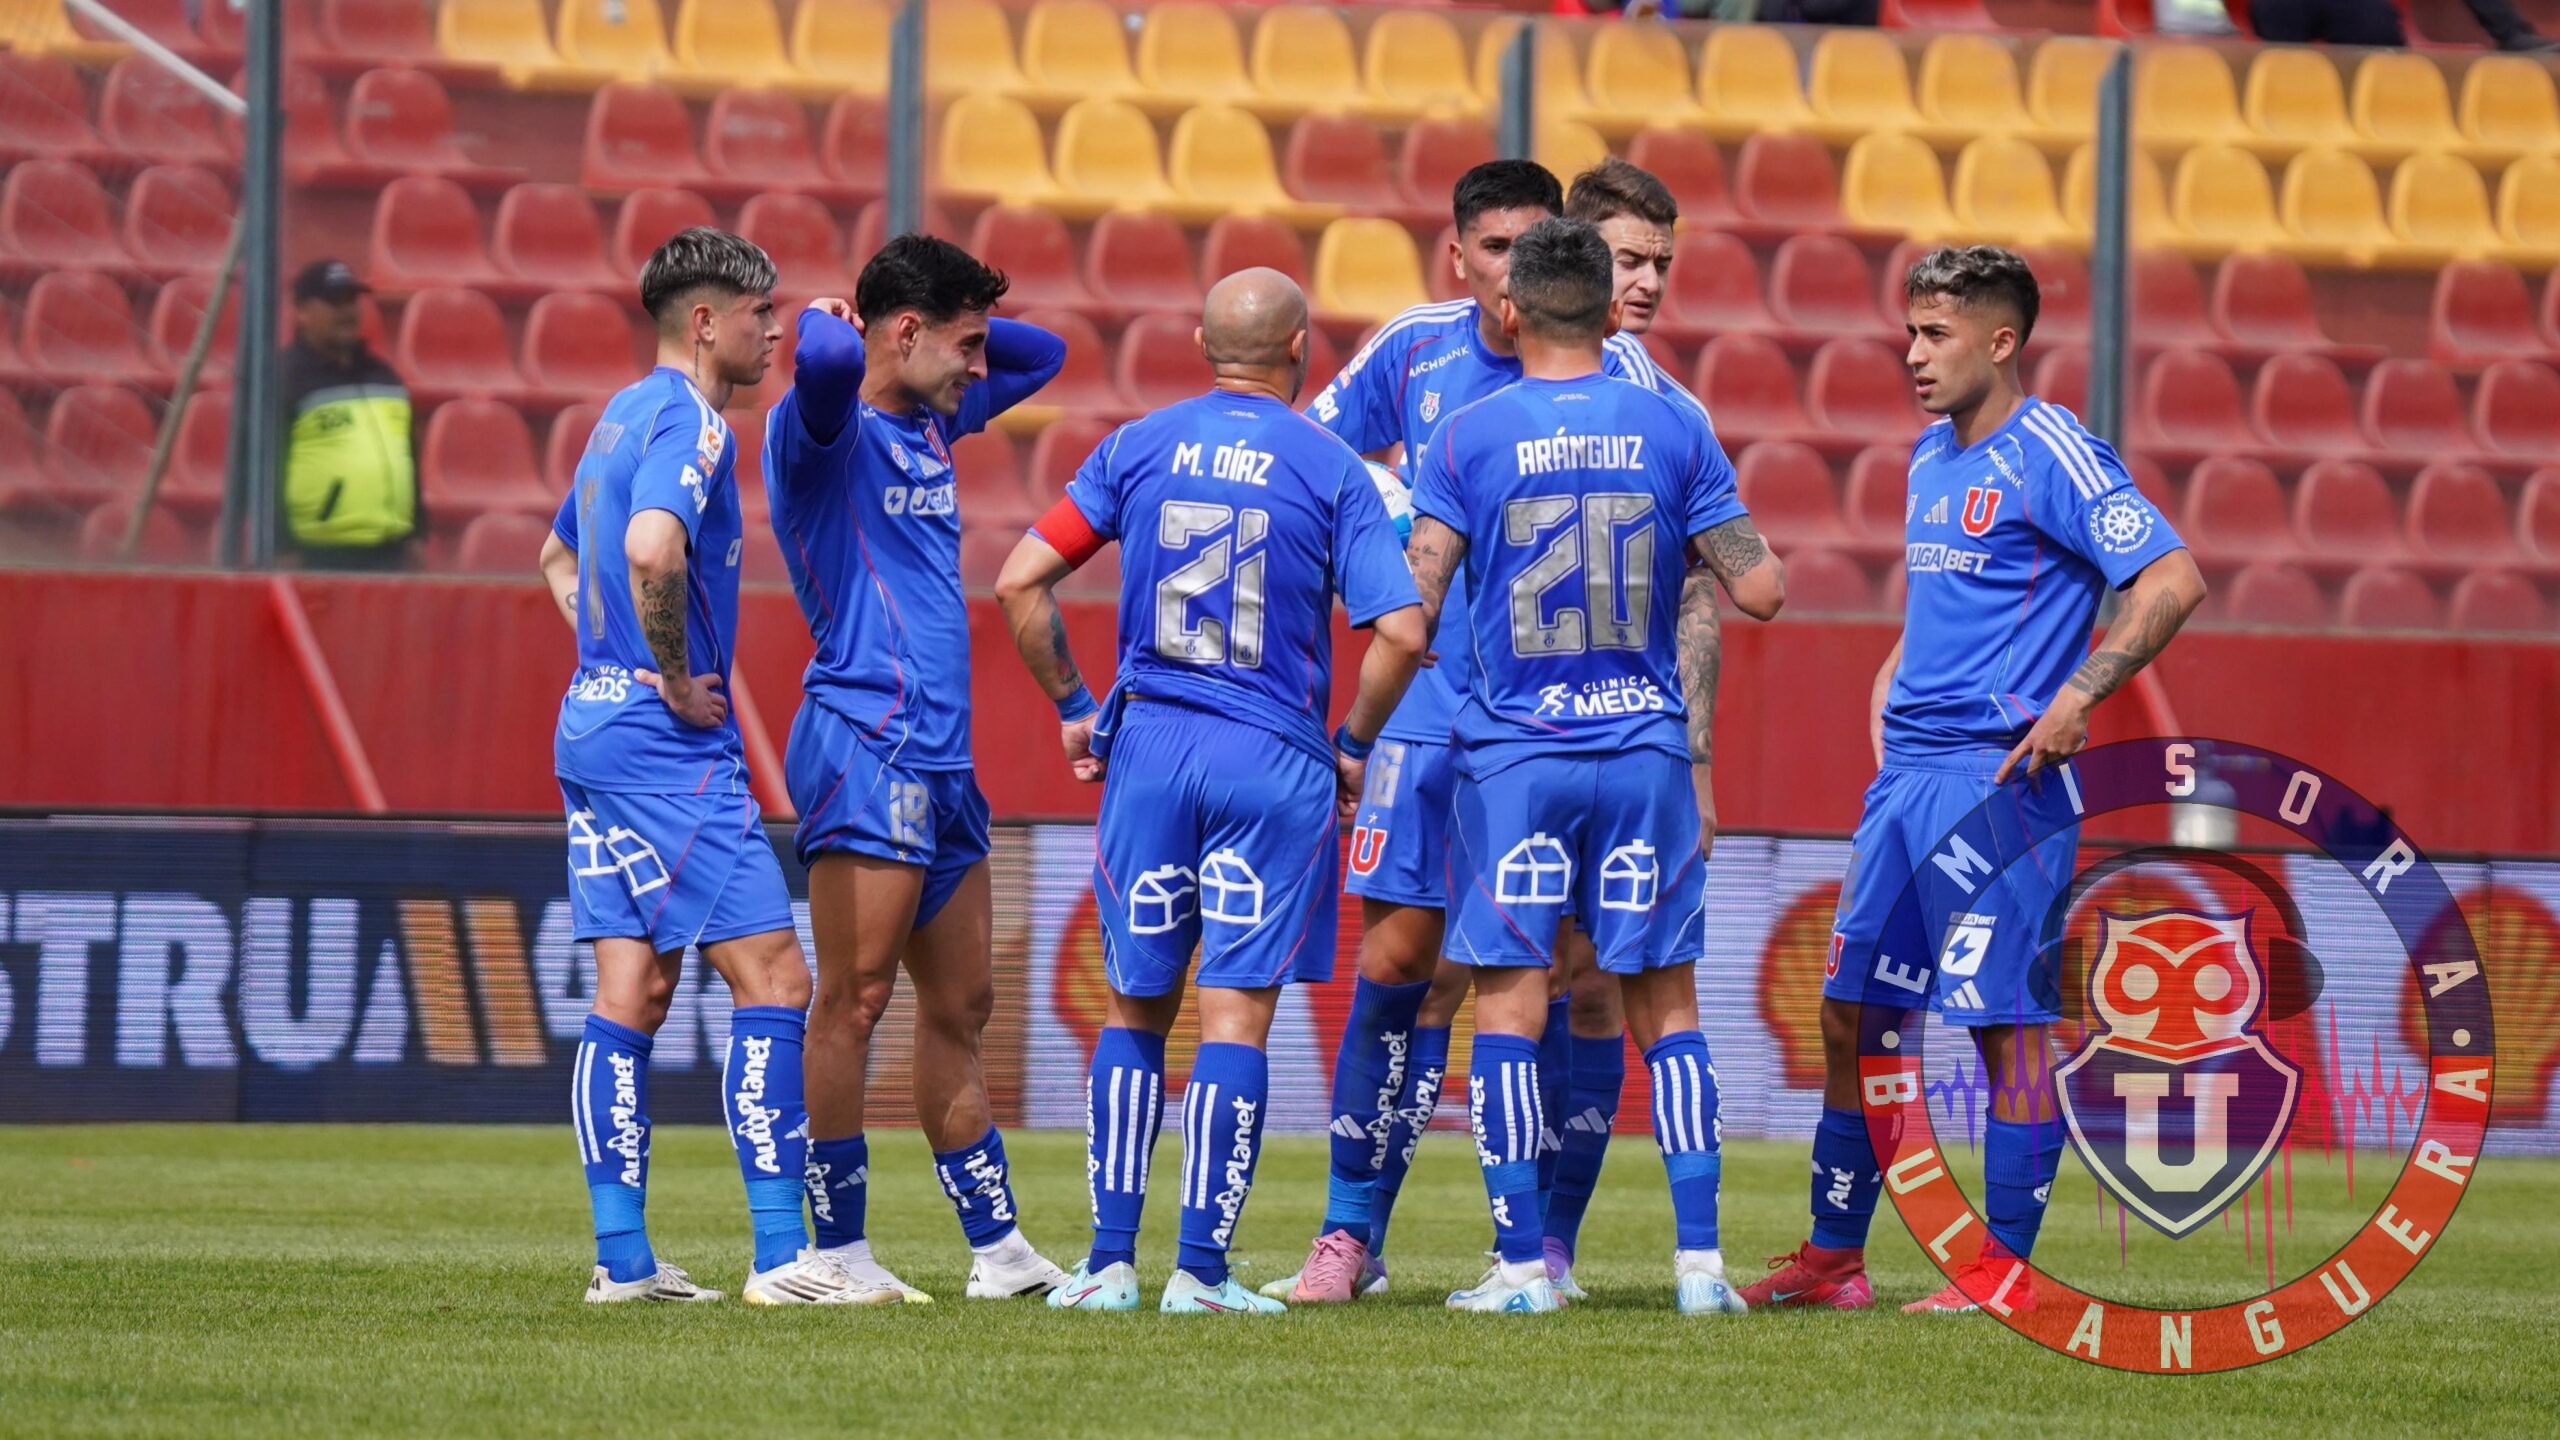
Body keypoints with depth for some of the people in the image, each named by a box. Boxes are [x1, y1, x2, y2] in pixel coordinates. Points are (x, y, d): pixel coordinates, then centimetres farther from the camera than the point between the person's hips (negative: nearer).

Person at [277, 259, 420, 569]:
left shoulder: (382, 376, 18)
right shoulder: (283, 381, -6)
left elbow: (408, 456, 24)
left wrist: (415, 533, 19)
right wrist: (282, 551, -18)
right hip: (319, 555, -7)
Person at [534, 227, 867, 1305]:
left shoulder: (623, 415, 17)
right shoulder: (688, 423, -13)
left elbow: (560, 556, 32)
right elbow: (651, 547, -31)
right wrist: (679, 679, -19)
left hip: (594, 730, 10)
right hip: (671, 750, -10)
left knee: (632, 990, 9)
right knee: (773, 979, -8)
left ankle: (622, 1258, 8)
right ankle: (781, 1257, -11)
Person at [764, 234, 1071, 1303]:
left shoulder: (933, 423, 18)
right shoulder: (824, 429, -8)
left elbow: (1043, 354, 33)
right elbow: (827, 359, -33)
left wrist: (963, 327, 15)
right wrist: (833, 322, -10)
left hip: (943, 756, 10)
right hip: (866, 740, -10)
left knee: (961, 1006, 12)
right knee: (854, 1001, -9)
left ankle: (997, 1249, 17)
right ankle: (838, 1247, -7)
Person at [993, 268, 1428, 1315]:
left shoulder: (1138, 448, 5)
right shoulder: (1331, 470, -2)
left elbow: (1019, 582, 2)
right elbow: (1399, 632, -9)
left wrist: (1072, 707, 12)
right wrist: (1354, 746, 5)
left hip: (1148, 749, 3)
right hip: (1273, 760, -2)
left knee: (1136, 1010, 12)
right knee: (1236, 1015, -1)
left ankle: (1110, 1260, 7)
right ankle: (1201, 1270, -5)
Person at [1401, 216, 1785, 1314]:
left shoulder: (1469, 437, -4)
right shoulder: (1671, 428, 1)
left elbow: (1412, 612, -7)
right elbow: (1761, 590, 1)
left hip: (1512, 754, -2)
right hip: (1645, 749, 2)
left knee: (1509, 1006, 2)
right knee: (1665, 1006, 8)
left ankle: (1522, 1264, -1)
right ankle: (1699, 1258, 3)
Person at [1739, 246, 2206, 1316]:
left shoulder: (2052, 456, -10)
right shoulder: (1931, 460, 16)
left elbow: (2173, 581, -16)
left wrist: (2078, 696, -22)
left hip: (1999, 775, -9)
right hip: (1907, 775, 9)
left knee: (2009, 1020, -6)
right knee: (1850, 1012, 9)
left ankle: (2007, 1267, -1)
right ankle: (1833, 1258, 17)